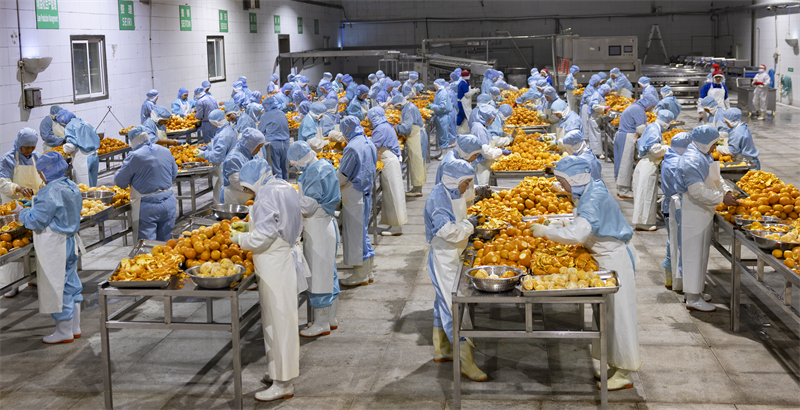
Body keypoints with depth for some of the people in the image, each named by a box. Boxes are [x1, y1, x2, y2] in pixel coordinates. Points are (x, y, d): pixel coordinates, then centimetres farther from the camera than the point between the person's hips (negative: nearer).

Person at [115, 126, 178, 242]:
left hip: (147, 208, -5)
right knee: (165, 242, 16)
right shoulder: (166, 152, 4)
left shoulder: (134, 156, -14)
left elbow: (120, 182, -7)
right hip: (168, 204, 5)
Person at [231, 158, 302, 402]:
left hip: (273, 267, -10)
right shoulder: (282, 189, 11)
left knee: (278, 321, -4)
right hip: (282, 261, 10)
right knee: (280, 320, 18)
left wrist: (239, 238, -6)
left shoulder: (266, 197, -18)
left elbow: (262, 237, -21)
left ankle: (283, 384, 3)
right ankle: (280, 370, 30)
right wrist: (249, 226, 14)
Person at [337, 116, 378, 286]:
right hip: (366, 193, 9)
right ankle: (368, 272, 22)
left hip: (354, 196, -9)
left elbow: (342, 177, -16)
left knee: (355, 234, -1)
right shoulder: (369, 144, 9)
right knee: (362, 232, 16)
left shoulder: (352, 147, -19)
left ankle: (360, 275, 6)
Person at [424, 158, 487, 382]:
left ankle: (441, 350, 32)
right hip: (443, 259, -10)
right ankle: (465, 361, -10)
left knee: (444, 303, 19)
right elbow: (446, 230, -28)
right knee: (453, 306, -10)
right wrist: (469, 225, -16)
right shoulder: (439, 197, -21)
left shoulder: (452, 193, 8)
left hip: (452, 256, 10)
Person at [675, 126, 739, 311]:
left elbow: (714, 179, 22)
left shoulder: (704, 156, 13)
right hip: (693, 213, -11)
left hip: (703, 212, 11)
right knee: (694, 252, -6)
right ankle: (693, 299, -1)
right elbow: (698, 192, -27)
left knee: (701, 251, 17)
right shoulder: (692, 160, -22)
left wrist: (724, 191, 5)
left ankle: (695, 290, 28)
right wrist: (722, 198, -23)